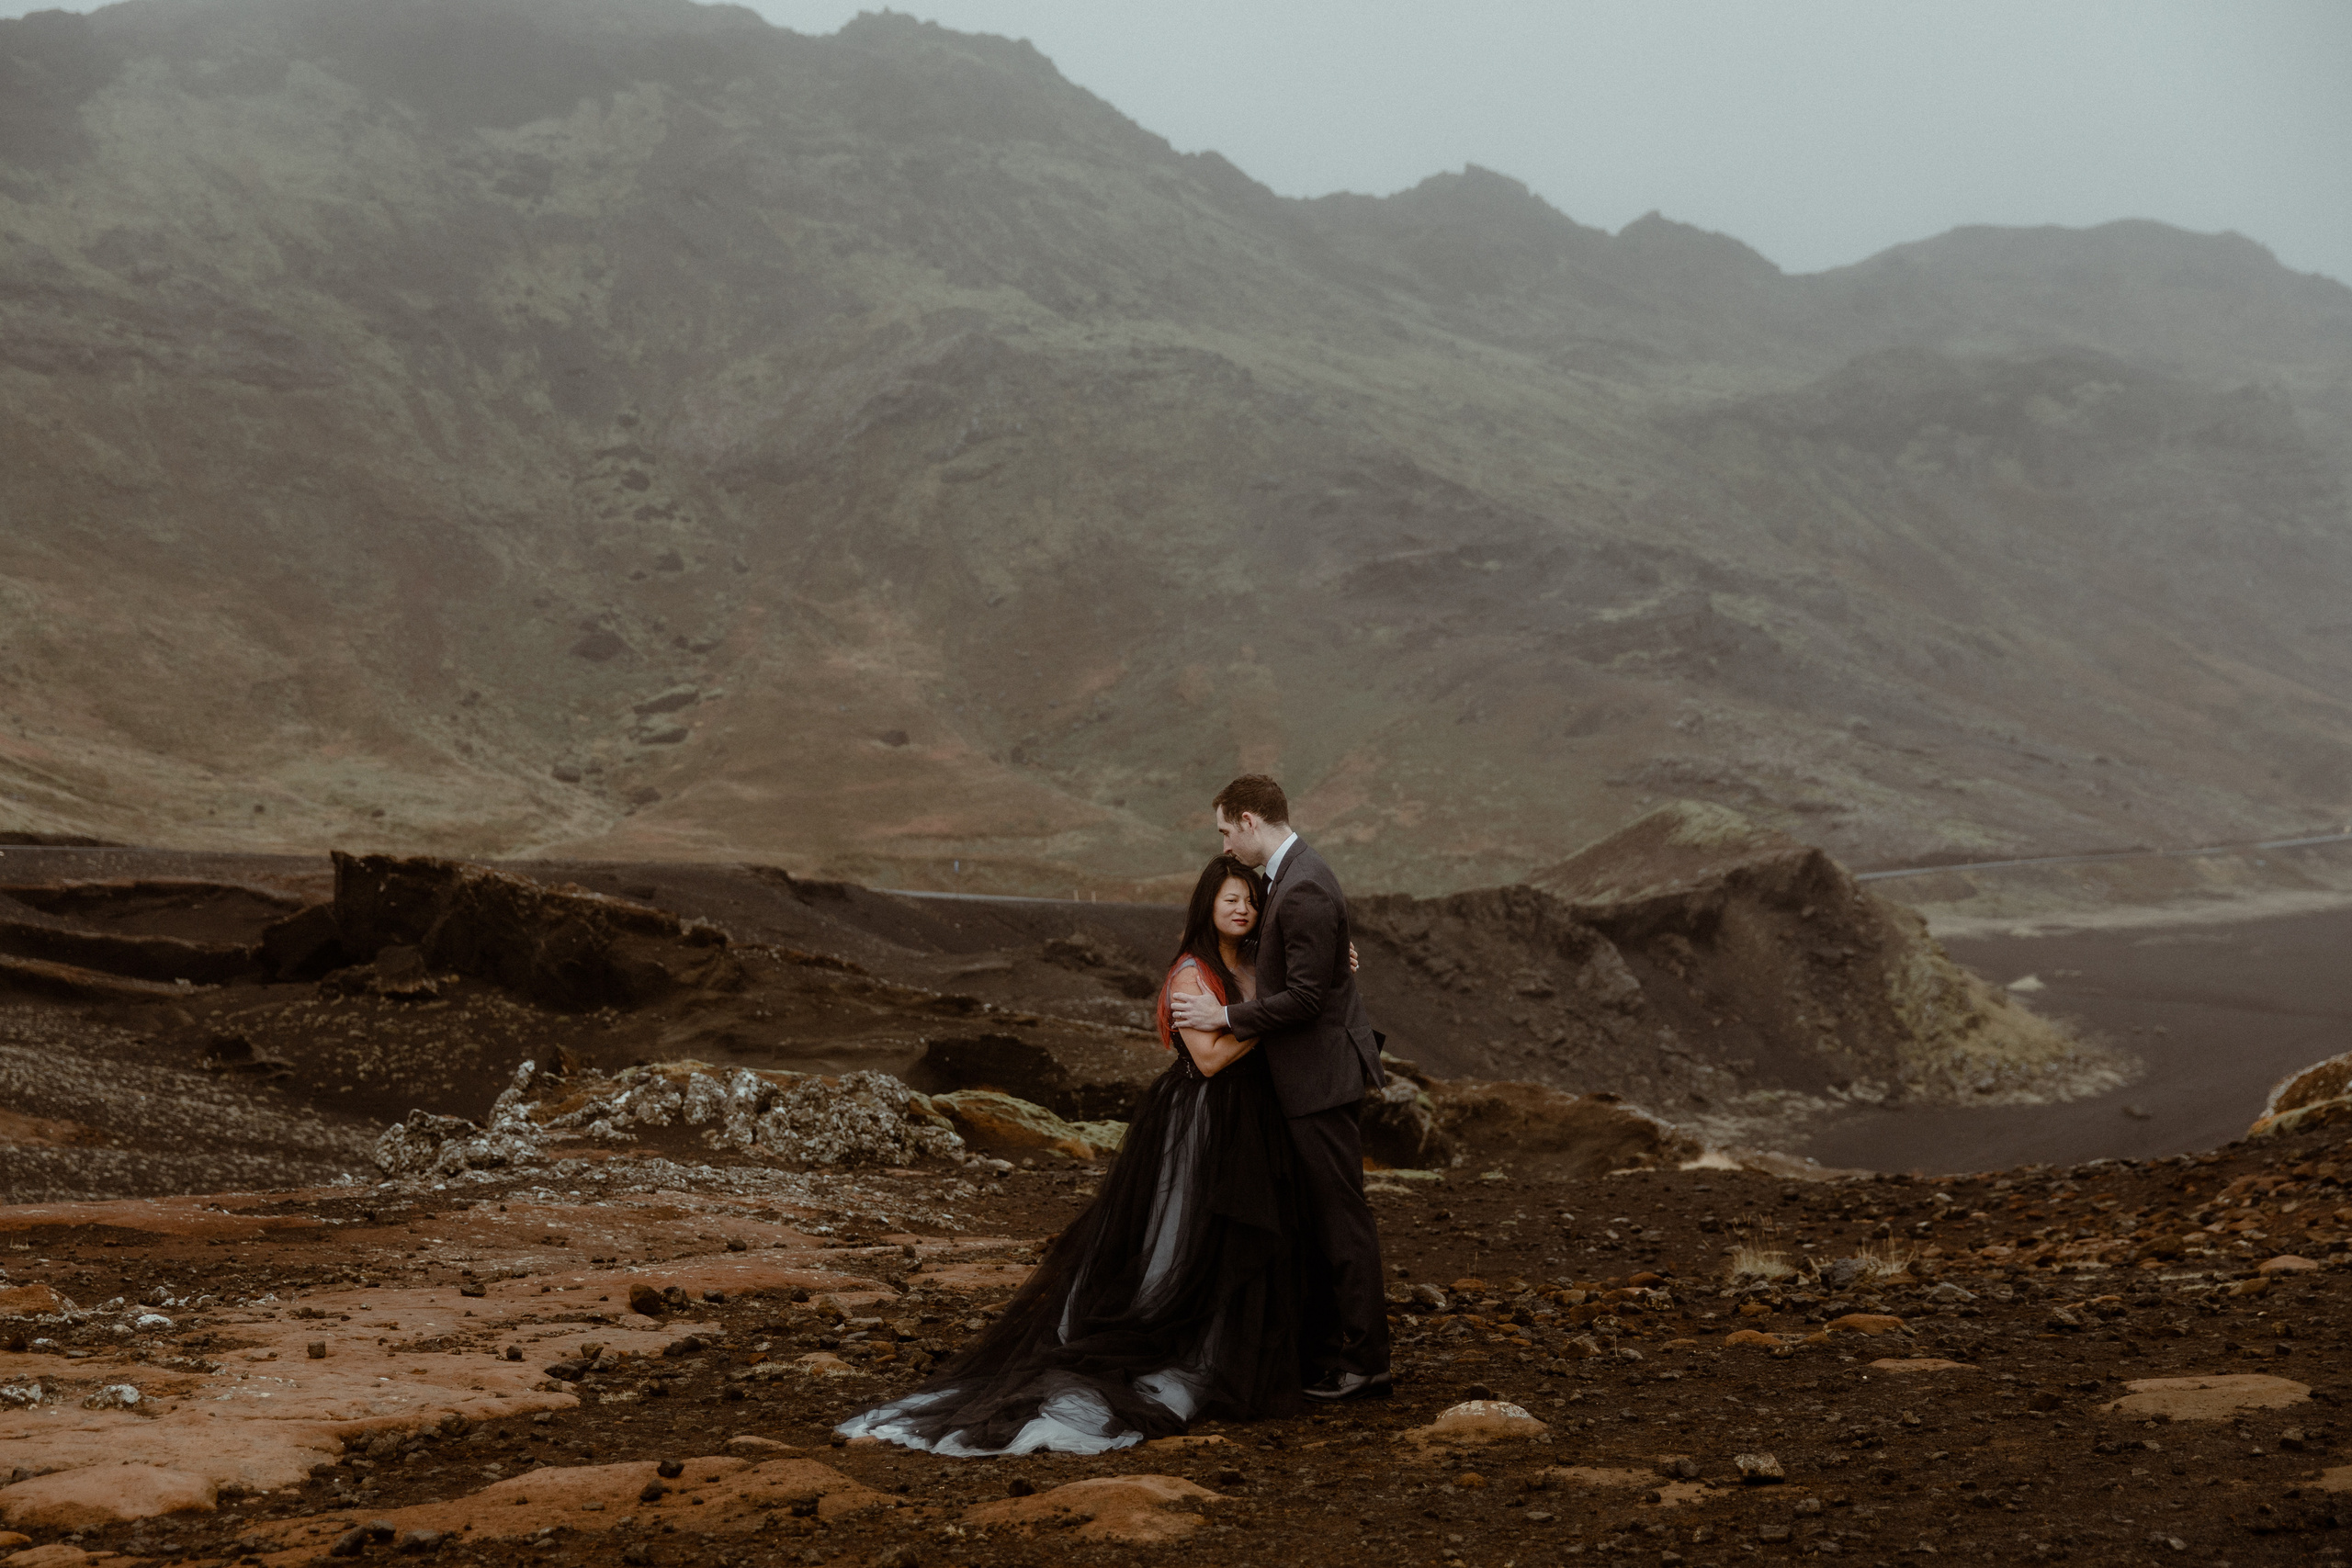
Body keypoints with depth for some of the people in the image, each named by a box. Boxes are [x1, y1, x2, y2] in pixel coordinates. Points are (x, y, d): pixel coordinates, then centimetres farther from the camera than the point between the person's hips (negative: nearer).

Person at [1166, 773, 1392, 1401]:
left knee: (1342, 1219, -3)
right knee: (1312, 1217, 16)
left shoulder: (1305, 890, -22)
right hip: (1305, 1076, 11)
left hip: (1320, 1078, -11)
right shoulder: (1292, 876, 12)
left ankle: (1367, 1365, 3)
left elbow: (1305, 997, -24)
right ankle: (1321, 1350, 25)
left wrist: (1224, 1016, -17)